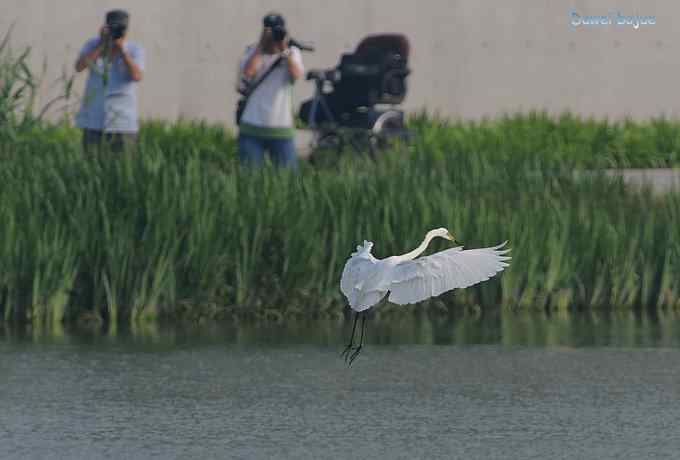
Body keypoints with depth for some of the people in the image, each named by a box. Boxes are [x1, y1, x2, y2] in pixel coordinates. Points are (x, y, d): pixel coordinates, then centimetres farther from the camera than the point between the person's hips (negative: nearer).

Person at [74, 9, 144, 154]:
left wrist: (121, 49, -19)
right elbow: (79, 67, -11)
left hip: (122, 123, -1)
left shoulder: (135, 51, -1)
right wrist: (102, 45, -13)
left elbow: (136, 76, -17)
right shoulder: (93, 45, 4)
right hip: (93, 121, 2)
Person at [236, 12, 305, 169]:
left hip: (281, 131, 0)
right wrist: (261, 46, -12)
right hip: (252, 128, 0)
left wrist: (284, 48, -17)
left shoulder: (292, 53, 6)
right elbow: (247, 74, -14)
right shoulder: (252, 52, 5)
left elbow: (297, 74, -13)